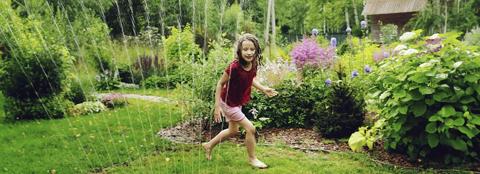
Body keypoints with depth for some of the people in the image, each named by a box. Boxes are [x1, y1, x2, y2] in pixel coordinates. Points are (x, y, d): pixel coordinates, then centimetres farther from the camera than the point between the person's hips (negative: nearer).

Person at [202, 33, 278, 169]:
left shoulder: (253, 64, -12)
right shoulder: (234, 67, -31)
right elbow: (220, 83, -20)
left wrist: (264, 89, -2)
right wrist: (217, 106, -21)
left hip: (238, 102, 8)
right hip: (228, 103, -8)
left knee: (233, 131, 23)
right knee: (250, 128, -6)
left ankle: (209, 145, 43)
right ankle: (252, 159, 16)